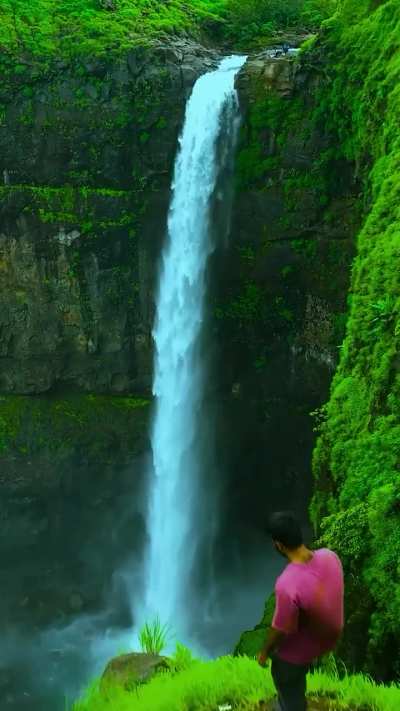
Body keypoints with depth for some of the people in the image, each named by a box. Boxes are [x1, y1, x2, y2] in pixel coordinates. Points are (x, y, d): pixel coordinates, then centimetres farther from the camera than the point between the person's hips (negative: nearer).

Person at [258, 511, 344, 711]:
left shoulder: (287, 584, -42)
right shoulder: (329, 556, -23)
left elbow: (280, 630, -26)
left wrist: (264, 652, -6)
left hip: (298, 649, -7)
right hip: (328, 635, 7)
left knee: (286, 679, 26)